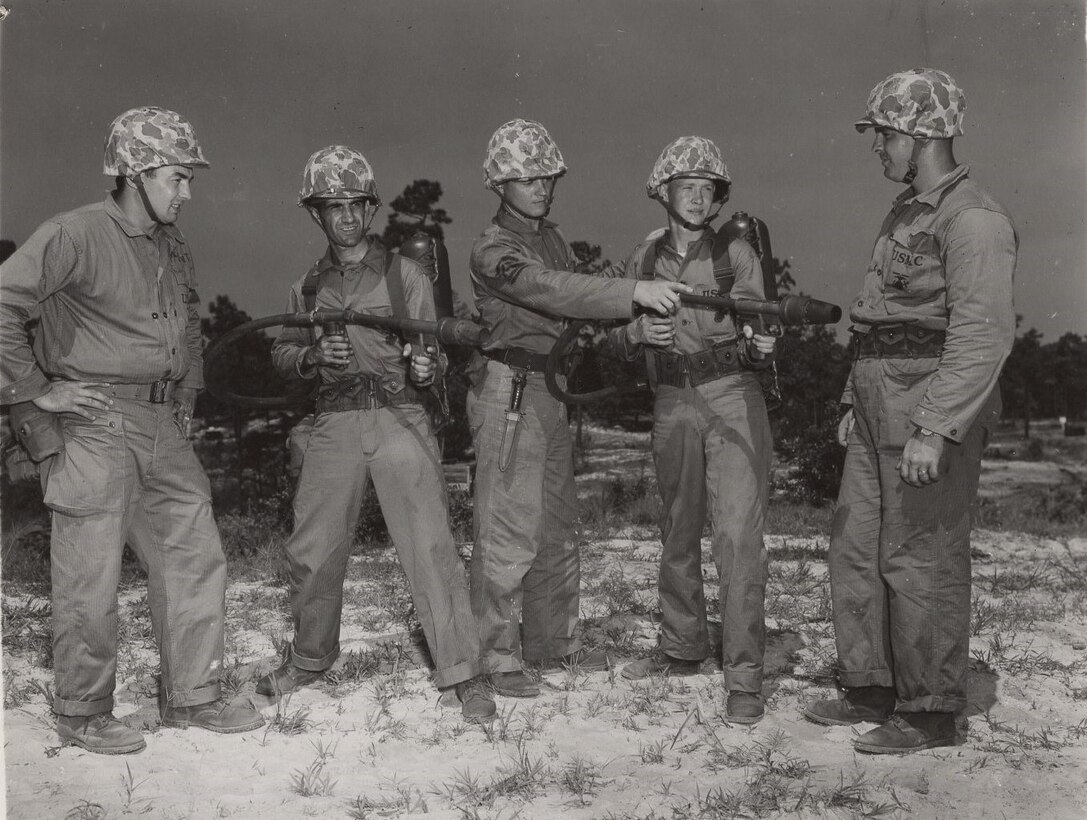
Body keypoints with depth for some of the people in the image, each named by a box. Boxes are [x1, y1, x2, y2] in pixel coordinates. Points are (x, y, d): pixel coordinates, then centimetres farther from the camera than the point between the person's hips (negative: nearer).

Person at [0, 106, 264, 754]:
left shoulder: (174, 247, 13)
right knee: (91, 578, 2)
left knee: (197, 558, 9)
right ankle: (83, 716, 18)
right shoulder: (76, 235, -12)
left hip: (163, 427, 8)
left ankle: (192, 698, 22)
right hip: (96, 426, -7)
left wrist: (186, 399, 20)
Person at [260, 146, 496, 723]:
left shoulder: (404, 275, 6)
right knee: (311, 550, 8)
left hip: (398, 420, -3)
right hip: (335, 423, 3)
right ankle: (310, 658, 31)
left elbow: (433, 350, 5)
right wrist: (314, 357, -5)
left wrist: (425, 367, -18)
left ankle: (462, 674, -2)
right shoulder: (308, 287, 15)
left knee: (430, 546, -9)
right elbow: (282, 354, 16)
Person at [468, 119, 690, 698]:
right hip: (510, 394, -9)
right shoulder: (493, 250, -13)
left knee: (556, 526, 16)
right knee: (508, 531, -5)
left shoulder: (550, 236, 15)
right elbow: (551, 291, -30)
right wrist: (635, 292, -37)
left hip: (552, 393, 9)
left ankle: (553, 641, 29)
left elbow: (574, 302, 14)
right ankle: (498, 659, 6)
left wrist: (639, 320, -3)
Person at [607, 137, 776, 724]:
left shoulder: (737, 255, 1)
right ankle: (681, 650, 30)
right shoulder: (643, 259, 9)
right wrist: (640, 331, -13)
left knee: (738, 534, -11)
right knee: (678, 535, 13)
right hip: (672, 405, 4)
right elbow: (616, 341, 9)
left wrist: (759, 345, -21)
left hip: (733, 397, -3)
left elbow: (754, 340, 2)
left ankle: (744, 675, -6)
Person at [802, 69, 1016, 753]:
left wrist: (933, 428, -26)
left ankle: (932, 714, 10)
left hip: (935, 417, -10)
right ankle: (872, 690, 24)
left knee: (921, 561, -3)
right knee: (856, 547, 12)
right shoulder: (905, 215, 18)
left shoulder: (972, 218, -13)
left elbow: (983, 335, -22)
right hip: (881, 413, 10)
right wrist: (856, 402, 21)